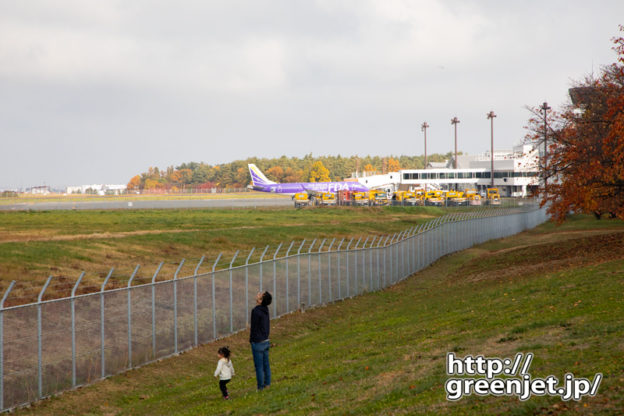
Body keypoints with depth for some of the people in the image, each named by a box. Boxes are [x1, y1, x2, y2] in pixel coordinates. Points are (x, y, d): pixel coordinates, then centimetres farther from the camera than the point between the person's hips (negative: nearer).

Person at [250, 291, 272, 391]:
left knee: (259, 366, 1)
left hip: (257, 342, -8)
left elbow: (254, 327, -16)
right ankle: (267, 383, 23)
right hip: (266, 341, 8)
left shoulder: (256, 311, -21)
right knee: (266, 364, 15)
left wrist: (251, 340, -8)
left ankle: (260, 386, 7)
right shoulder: (265, 309, 2)